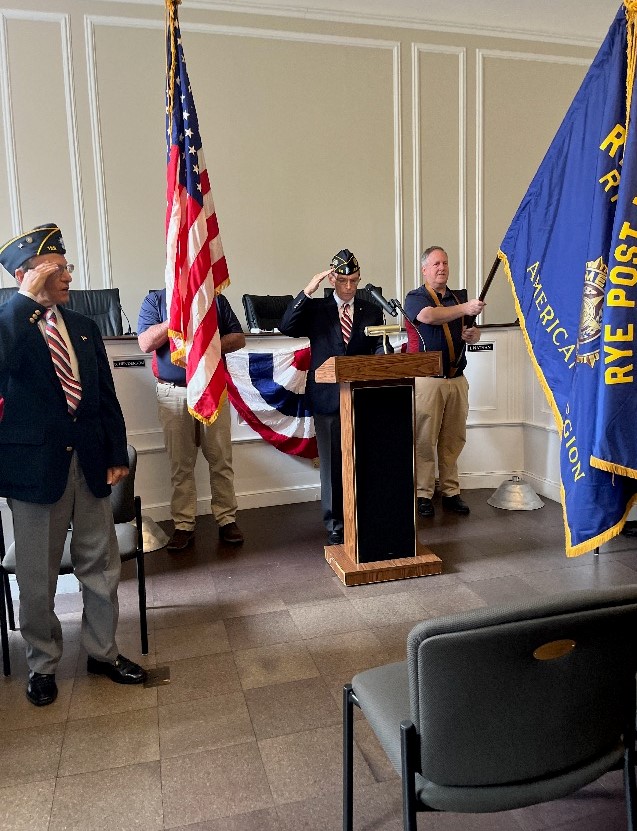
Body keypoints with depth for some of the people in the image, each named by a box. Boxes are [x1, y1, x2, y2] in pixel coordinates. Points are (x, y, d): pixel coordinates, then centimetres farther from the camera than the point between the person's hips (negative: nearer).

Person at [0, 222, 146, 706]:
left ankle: (103, 651, 33)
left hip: (88, 462, 5)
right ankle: (43, 664, 32)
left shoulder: (84, 327, 10)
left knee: (102, 566, 13)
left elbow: (107, 395, 11)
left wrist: (117, 454, 6)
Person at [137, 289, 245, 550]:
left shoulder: (216, 299, 10)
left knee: (221, 460, 4)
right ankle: (183, 524, 14)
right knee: (180, 464, 4)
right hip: (174, 393, -1)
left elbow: (239, 338, 7)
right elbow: (146, 343, -7)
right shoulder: (155, 300, 6)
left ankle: (226, 519, 14)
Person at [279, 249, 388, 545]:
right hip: (328, 398, -1)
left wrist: (383, 351, -14)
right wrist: (308, 290, -16)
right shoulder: (315, 308, 5)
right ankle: (335, 525, 17)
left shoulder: (372, 311, 11)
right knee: (331, 463, 6)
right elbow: (286, 327, -11)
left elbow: (379, 349, 9)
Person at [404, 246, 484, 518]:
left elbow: (474, 333, 18)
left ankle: (451, 492, 17)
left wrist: (472, 335, -6)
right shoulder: (415, 298, 0)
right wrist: (465, 309, -32)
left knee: (453, 440, 8)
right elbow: (429, 316, -22)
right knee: (425, 440, -2)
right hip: (427, 380, -5)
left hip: (457, 380, 5)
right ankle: (423, 495, 6)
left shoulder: (460, 297, 17)